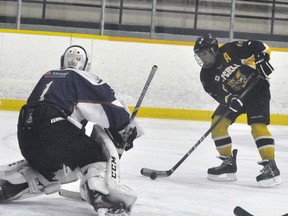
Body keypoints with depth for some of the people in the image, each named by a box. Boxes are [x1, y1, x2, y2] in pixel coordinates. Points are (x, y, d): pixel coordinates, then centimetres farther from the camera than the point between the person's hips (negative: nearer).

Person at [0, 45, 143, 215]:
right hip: (56, 129, -7)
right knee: (97, 155, 7)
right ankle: (102, 196, -20)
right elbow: (109, 103, 0)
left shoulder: (48, 76, 31)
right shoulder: (83, 78, 11)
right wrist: (128, 128, 10)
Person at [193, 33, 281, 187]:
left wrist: (262, 60, -32)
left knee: (258, 126, -21)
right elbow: (218, 93, -18)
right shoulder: (207, 75, -6)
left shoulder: (231, 51, -22)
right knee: (218, 122, -8)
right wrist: (229, 100, -36)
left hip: (257, 89, -6)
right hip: (233, 96, 6)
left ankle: (271, 167, -20)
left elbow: (259, 47, -19)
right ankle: (229, 163, 2)